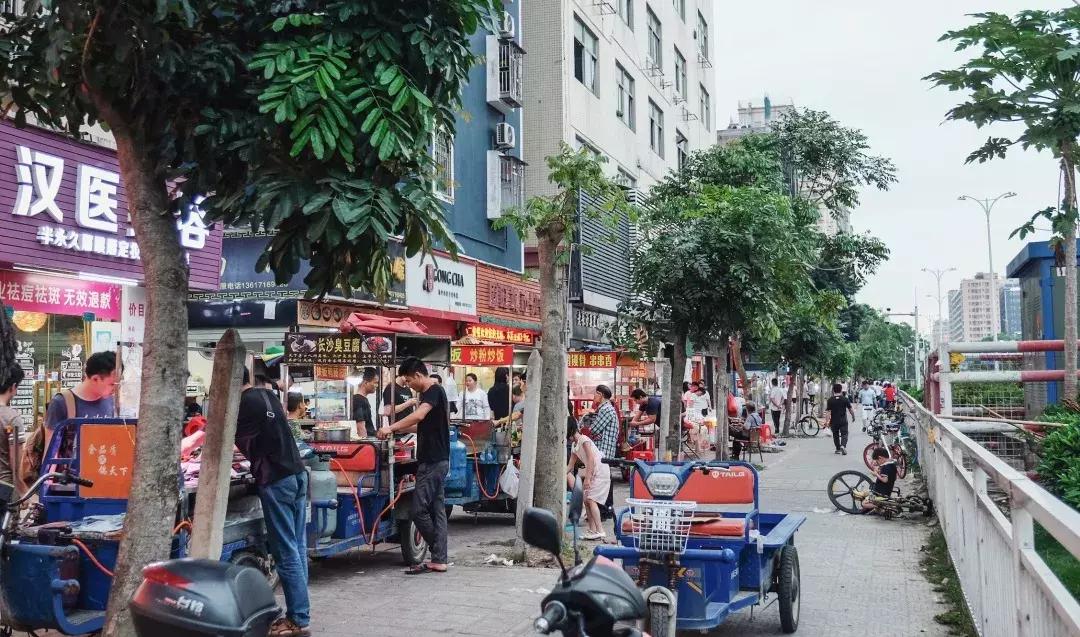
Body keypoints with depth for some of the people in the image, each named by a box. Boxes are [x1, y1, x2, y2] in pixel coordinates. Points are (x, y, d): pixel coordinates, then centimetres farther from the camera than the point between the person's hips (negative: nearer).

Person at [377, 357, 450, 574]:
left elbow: (419, 415, -30)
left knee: (419, 510, -8)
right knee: (436, 509, 7)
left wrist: (391, 427, -28)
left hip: (433, 462, -10)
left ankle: (438, 556, 5)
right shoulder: (431, 393, 19)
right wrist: (398, 430, 21)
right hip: (435, 460, 10)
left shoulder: (434, 391, -12)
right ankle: (439, 560, 9)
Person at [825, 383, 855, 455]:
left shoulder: (830, 400, -5)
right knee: (844, 434, 2)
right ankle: (843, 445, -22)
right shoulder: (845, 399, -5)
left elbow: (828, 412, -9)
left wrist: (827, 421, -9)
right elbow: (850, 409, 1)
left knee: (835, 435, 16)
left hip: (834, 421, 1)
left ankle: (838, 449, 22)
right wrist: (853, 416, 18)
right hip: (843, 421, -1)